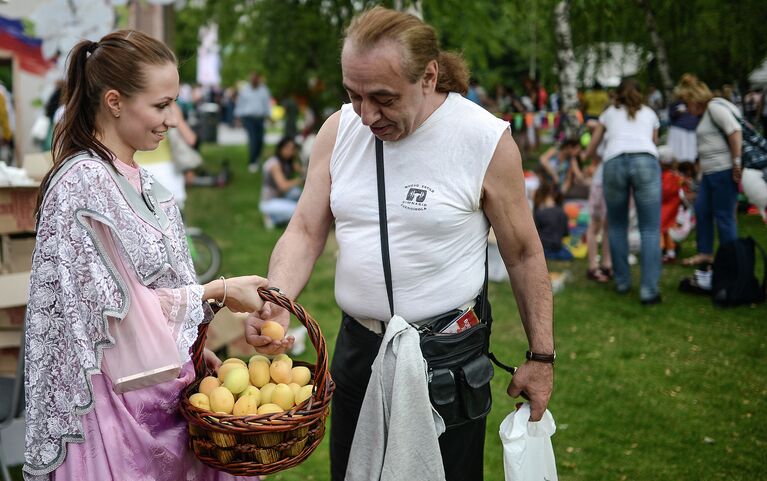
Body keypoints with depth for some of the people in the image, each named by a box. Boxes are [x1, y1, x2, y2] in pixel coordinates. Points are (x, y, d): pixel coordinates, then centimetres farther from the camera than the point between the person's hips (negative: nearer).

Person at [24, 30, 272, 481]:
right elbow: (121, 309, -18)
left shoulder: (139, 180, 8)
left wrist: (195, 347, 6)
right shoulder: (84, 182, -17)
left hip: (165, 383, 8)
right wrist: (219, 291, -11)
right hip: (117, 393, -8)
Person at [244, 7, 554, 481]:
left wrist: (542, 357, -3)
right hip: (356, 348, 5)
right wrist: (276, 301, -20)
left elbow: (524, 255, -5)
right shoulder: (339, 129, -3)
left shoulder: (486, 140, -14)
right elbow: (306, 230, -1)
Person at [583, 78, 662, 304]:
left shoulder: (609, 113, 28)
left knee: (616, 226, 16)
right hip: (645, 161, 0)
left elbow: (589, 152, 31)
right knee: (650, 229, -1)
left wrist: (587, 155, 54)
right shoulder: (649, 113, 29)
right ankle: (649, 290, -9)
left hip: (614, 163, 1)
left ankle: (622, 282, 18)